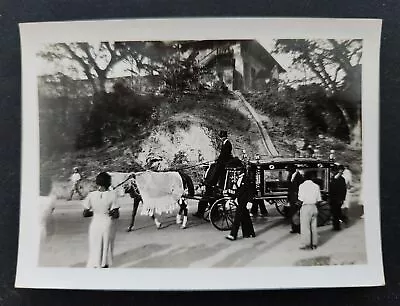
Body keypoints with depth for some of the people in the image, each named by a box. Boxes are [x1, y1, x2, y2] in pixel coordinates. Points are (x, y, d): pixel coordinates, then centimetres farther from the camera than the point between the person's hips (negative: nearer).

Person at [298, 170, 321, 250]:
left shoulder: (302, 186, -8)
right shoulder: (316, 186, 4)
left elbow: (301, 199, -12)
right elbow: (318, 199, 3)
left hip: (305, 207, -5)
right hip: (314, 207, 5)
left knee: (305, 227, 2)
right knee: (314, 226, 13)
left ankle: (307, 245, 4)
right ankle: (314, 244, 20)